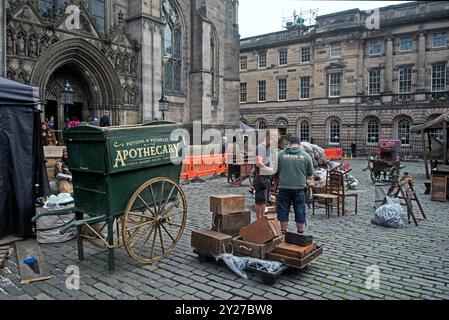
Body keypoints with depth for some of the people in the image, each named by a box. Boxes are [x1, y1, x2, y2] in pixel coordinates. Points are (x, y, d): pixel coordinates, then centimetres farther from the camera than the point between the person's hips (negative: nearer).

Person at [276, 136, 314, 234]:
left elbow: (276, 170, 8)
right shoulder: (306, 155, 0)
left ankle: (283, 233, 17)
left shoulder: (281, 154, -1)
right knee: (300, 213, 11)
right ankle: (300, 234, 20)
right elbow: (310, 175, 6)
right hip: (299, 188, 0)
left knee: (283, 212, 10)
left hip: (284, 188, 0)